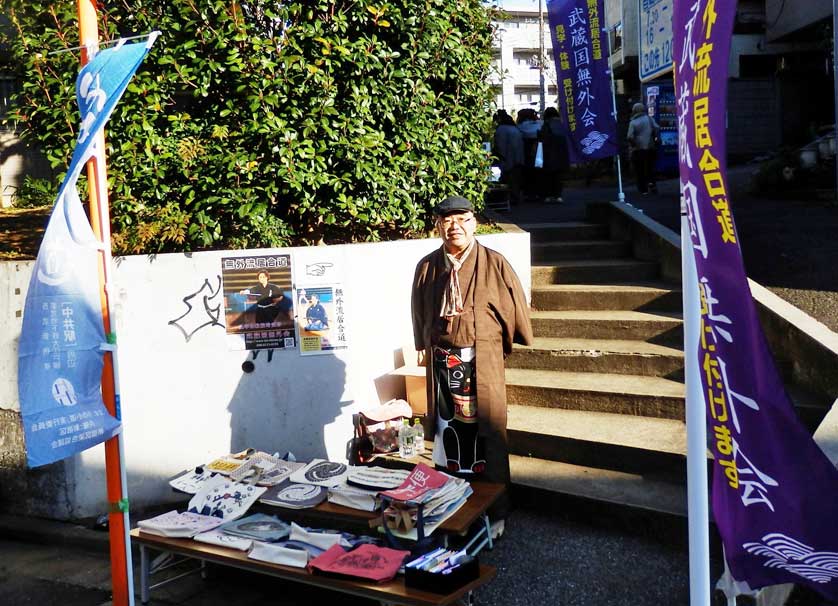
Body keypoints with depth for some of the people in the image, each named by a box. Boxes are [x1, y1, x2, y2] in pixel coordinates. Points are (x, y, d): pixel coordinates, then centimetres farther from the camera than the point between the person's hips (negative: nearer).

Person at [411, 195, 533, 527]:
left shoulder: (494, 264, -7)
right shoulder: (427, 266, 3)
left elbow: (515, 308, 2)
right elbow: (419, 311, 15)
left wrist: (507, 342, 10)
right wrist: (423, 346, 17)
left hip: (482, 360, -3)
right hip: (442, 360, 3)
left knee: (485, 427, 3)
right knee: (448, 428, 10)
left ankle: (493, 505, 16)